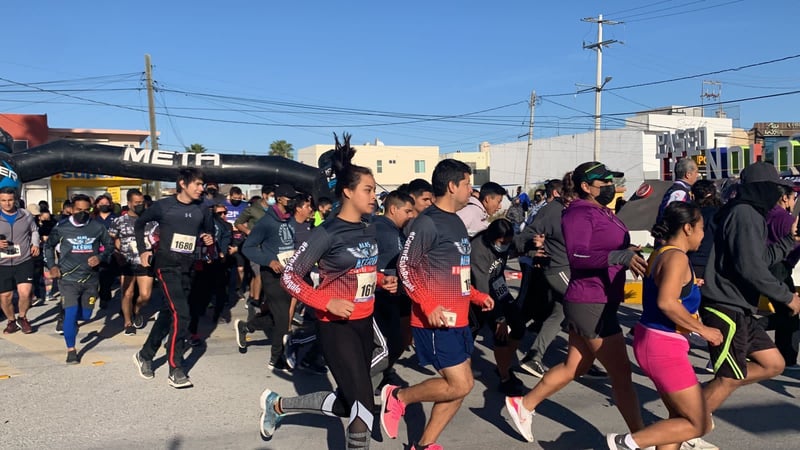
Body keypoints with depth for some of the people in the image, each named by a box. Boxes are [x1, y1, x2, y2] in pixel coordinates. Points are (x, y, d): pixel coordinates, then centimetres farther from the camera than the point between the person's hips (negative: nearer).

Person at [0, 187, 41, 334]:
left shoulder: (26, 215, 0)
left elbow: (34, 230, 18)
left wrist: (35, 244, 0)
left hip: (24, 261, -1)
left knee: (25, 292, -14)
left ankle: (22, 318, 13)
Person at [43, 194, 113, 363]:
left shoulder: (97, 227, -3)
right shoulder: (61, 227, -3)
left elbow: (109, 245, 10)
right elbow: (48, 246, 13)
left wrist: (100, 258, -9)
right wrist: (51, 266, 3)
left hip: (90, 279, 2)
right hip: (69, 279, -2)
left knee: (86, 315, 11)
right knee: (71, 313, -14)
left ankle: (67, 313, 47)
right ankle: (71, 350, 1)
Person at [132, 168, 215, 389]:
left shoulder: (202, 210, 4)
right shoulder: (163, 205, -7)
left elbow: (209, 231, 19)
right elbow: (139, 224, 7)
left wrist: (209, 239, -4)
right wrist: (143, 250, 0)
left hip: (187, 267, 5)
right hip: (167, 265, -5)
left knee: (169, 313, 14)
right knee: (181, 314, -16)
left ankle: (145, 355, 33)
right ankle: (175, 370, -7)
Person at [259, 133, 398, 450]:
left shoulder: (369, 231, 7)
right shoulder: (328, 232, -15)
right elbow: (289, 277, -15)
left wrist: (383, 281, 2)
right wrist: (328, 302, -24)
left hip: (364, 324, 8)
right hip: (337, 327, -8)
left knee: (348, 404, 15)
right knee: (364, 405, -8)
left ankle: (278, 405, 34)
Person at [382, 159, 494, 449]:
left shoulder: (456, 222, 14)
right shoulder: (427, 222, -14)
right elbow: (404, 266, -17)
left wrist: (477, 296, 14)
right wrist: (429, 306, -23)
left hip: (458, 319, 9)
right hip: (435, 320, -9)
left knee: (458, 386, 10)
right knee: (460, 385, -8)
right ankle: (397, 397, 10)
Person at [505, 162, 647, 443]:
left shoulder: (602, 213, 16)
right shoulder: (579, 213, -15)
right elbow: (577, 256, -30)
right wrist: (620, 256, -40)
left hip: (595, 303, 10)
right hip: (592, 305, -10)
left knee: (575, 367, 18)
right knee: (621, 373, -1)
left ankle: (523, 405, 29)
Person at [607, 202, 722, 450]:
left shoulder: (660, 254, 11)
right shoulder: (677, 257, -17)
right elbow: (666, 303, -30)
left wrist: (692, 285, 25)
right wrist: (702, 329, -20)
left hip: (650, 340, 10)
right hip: (664, 347, -10)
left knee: (680, 417, 19)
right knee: (699, 424, 2)